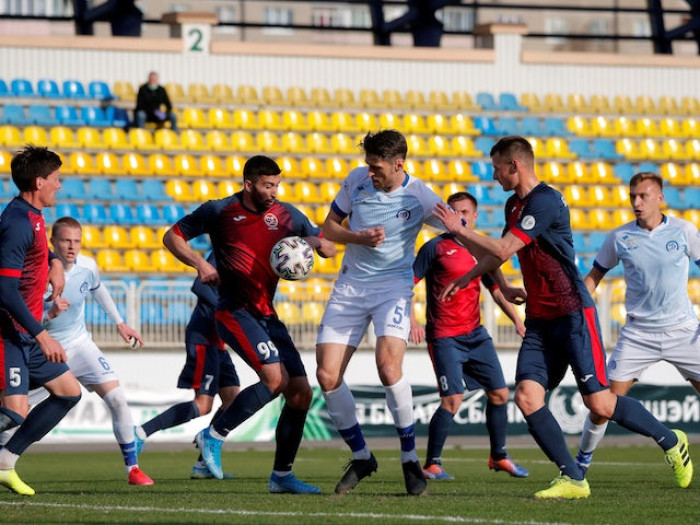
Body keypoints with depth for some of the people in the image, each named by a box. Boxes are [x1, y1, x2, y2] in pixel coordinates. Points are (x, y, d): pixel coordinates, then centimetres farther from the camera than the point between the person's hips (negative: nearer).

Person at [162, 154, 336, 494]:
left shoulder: (286, 215, 8)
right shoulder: (219, 211, -4)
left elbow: (328, 248, 14)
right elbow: (172, 237, 5)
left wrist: (316, 241, -10)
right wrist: (199, 263, -12)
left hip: (267, 314, 6)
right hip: (234, 311, -6)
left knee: (301, 393, -1)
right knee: (275, 378, -24)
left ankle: (282, 475, 9)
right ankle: (213, 436, -9)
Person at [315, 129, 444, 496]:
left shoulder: (419, 197, -10)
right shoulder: (357, 180, 0)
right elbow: (329, 228, 9)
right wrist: (360, 238, -11)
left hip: (393, 287, -4)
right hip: (350, 286, 4)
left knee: (388, 366, -27)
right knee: (327, 376, -5)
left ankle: (410, 459, -10)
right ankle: (360, 457, 14)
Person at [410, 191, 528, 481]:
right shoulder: (435, 247, -4)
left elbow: (497, 290, 20)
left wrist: (517, 320, 8)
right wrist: (412, 320, -17)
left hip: (475, 334, 6)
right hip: (444, 336, -6)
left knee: (499, 393, 7)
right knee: (453, 399, -16)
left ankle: (499, 456, 25)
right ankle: (432, 464, -5)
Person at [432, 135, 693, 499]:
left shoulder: (544, 201, -17)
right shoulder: (514, 205, 14)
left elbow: (503, 250, -21)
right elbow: (496, 253, 31)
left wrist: (460, 229, -11)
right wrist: (465, 279, 28)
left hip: (573, 315, -9)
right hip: (539, 320, 9)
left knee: (600, 404, -9)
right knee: (527, 397, -10)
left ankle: (670, 441, 14)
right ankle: (573, 479, -6)